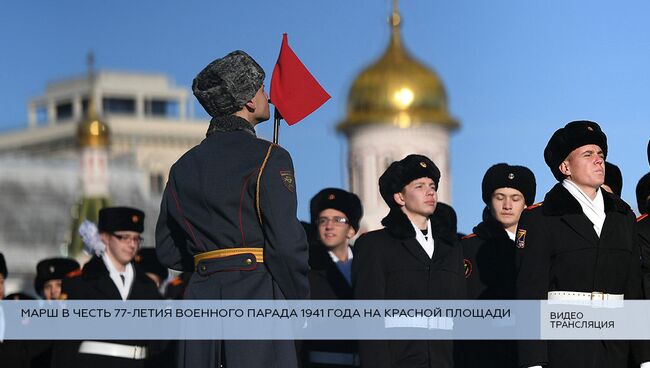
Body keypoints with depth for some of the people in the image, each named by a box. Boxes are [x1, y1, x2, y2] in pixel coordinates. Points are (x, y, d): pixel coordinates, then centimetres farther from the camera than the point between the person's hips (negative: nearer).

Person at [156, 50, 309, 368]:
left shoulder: (184, 166, 16)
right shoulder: (268, 158, -5)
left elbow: (167, 250, 18)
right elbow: (286, 243, -12)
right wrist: (299, 300, 1)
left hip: (201, 295, 6)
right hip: (256, 297, -6)